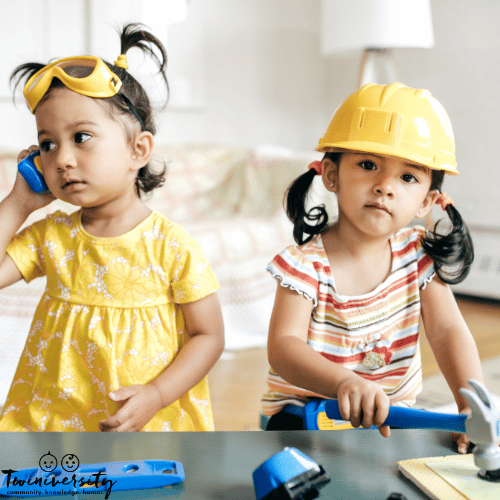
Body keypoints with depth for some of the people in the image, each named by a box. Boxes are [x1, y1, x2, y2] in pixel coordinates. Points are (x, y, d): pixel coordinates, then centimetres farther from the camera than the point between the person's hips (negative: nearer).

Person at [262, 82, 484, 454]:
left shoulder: (418, 255, -4)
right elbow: (282, 348, -25)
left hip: (391, 415, 4)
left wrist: (473, 404, -28)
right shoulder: (306, 264, -15)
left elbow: (448, 330, -11)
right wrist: (344, 382, -45)